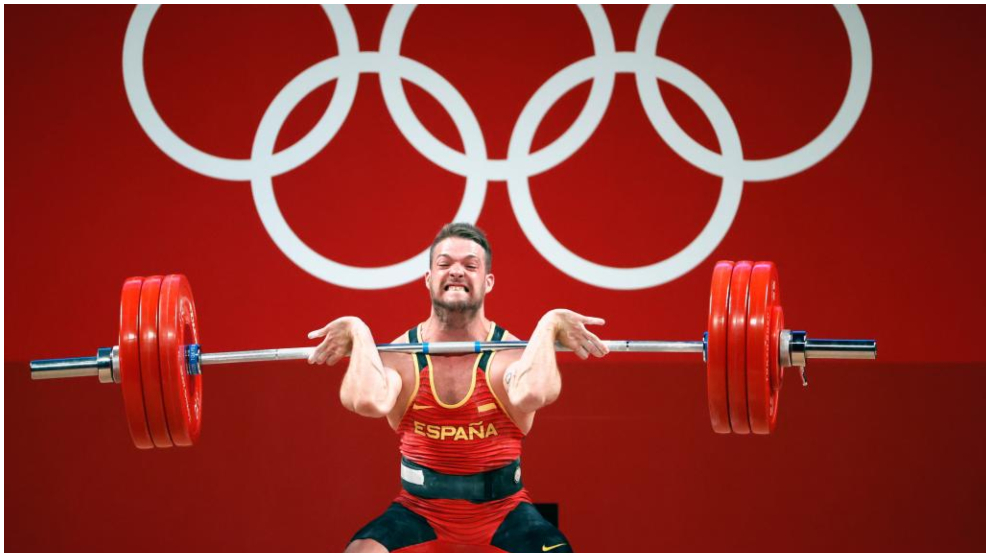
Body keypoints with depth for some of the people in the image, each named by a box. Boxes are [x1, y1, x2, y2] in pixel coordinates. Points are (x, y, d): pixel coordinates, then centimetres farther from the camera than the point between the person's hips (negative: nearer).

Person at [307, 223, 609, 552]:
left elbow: (530, 395, -41)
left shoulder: (510, 352, -14)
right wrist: (359, 333, -26)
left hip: (503, 510, -1)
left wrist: (549, 325, -32)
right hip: (419, 509, 1)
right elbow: (368, 401, -35)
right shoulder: (401, 355, -11)